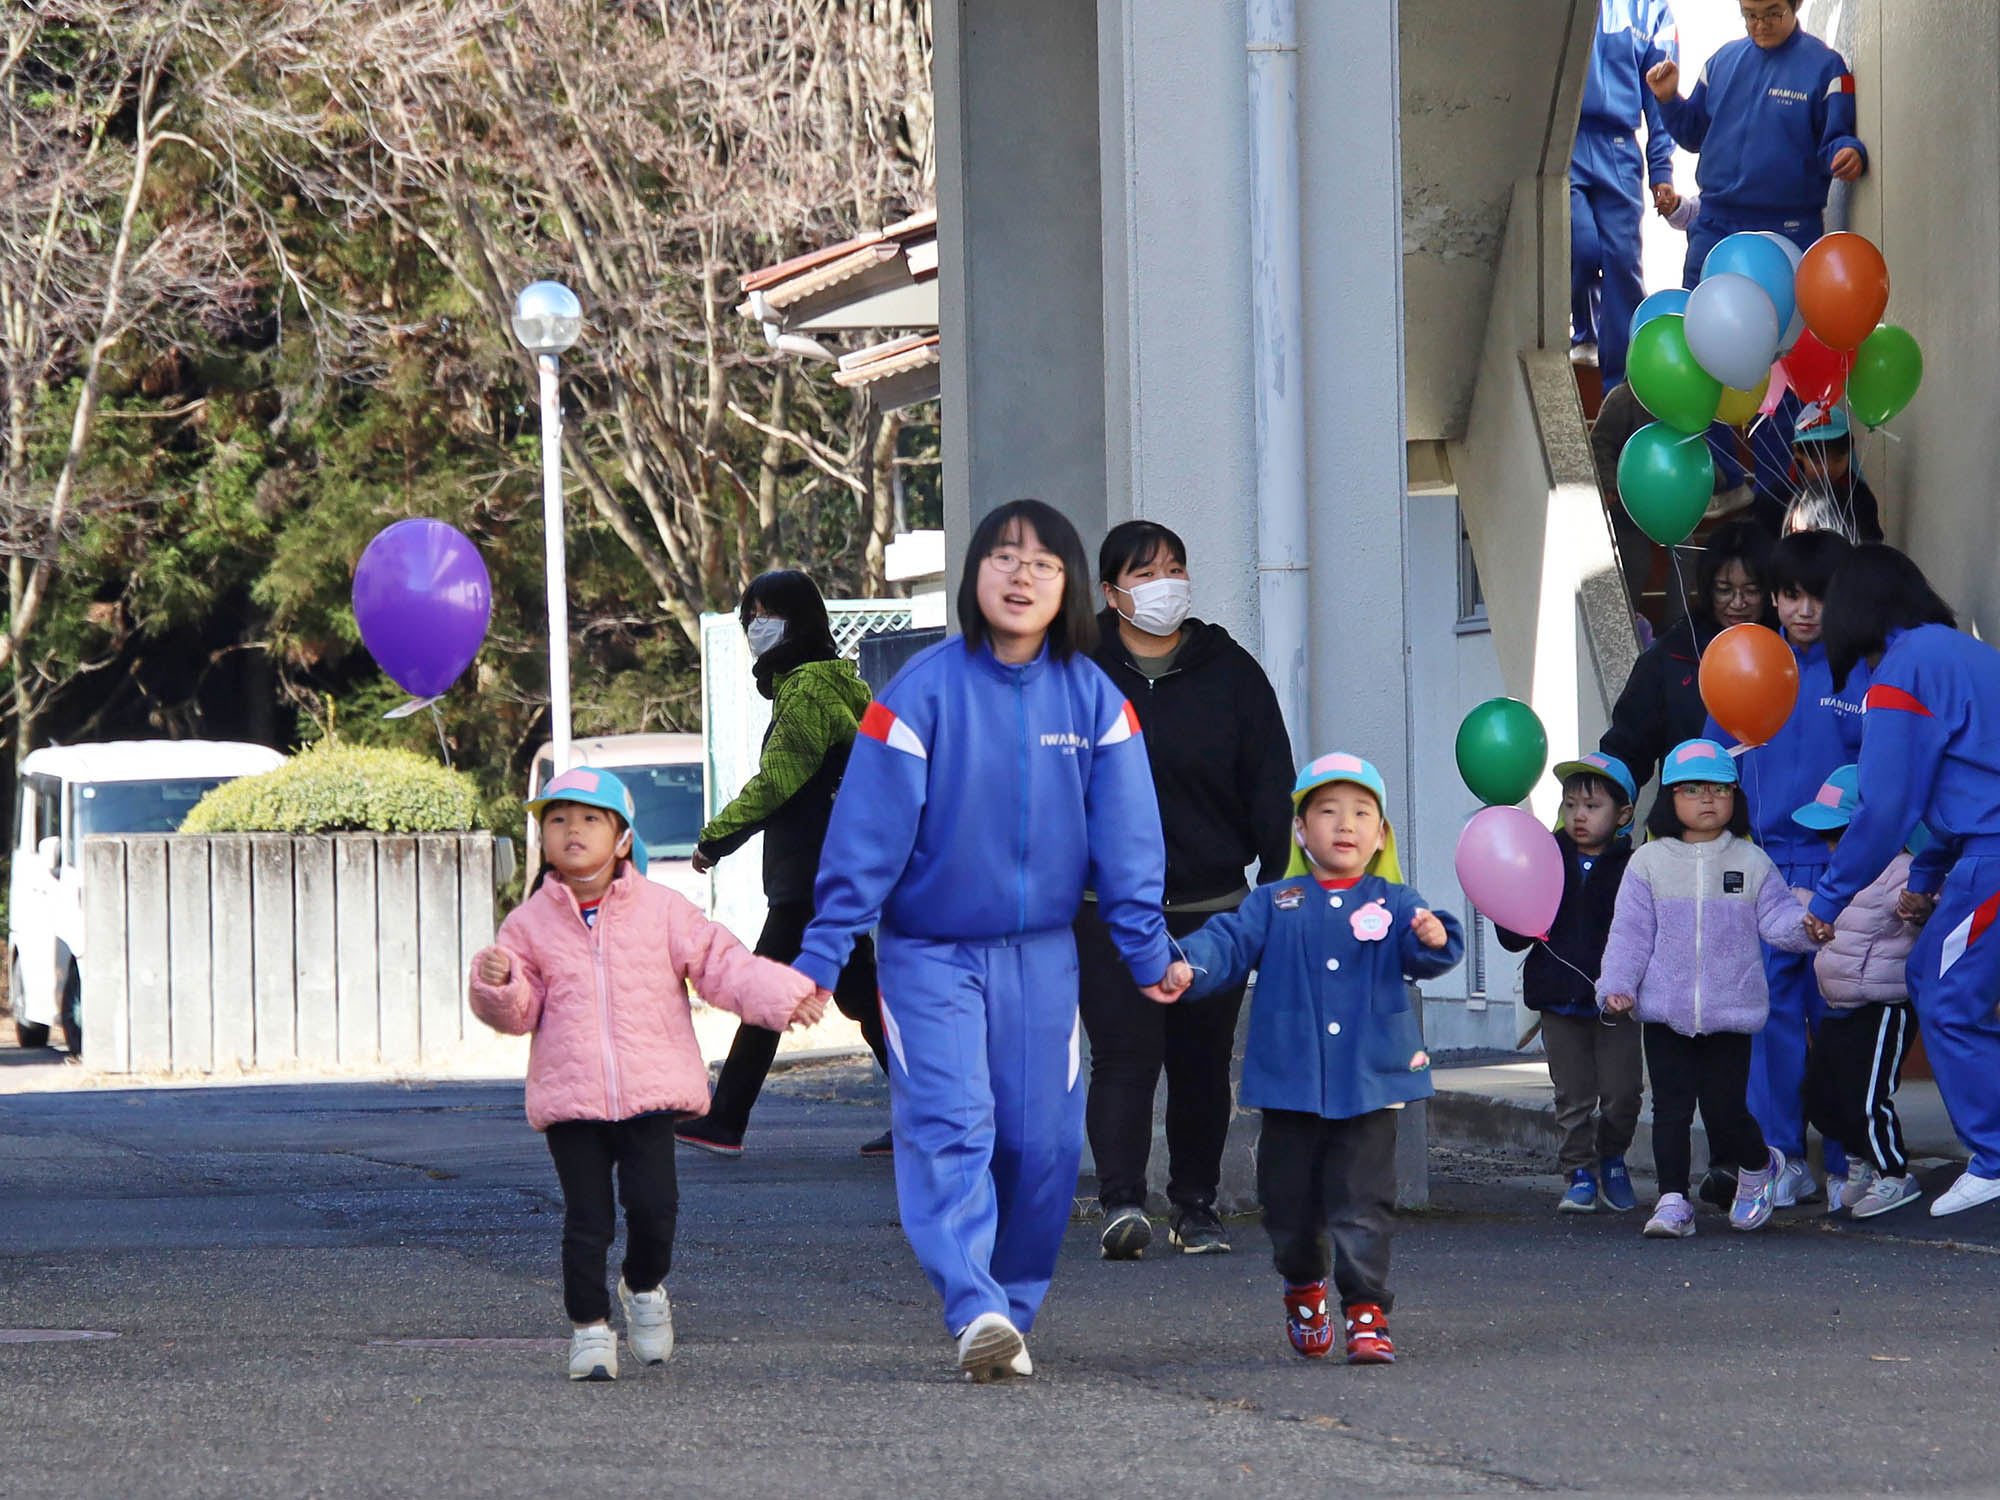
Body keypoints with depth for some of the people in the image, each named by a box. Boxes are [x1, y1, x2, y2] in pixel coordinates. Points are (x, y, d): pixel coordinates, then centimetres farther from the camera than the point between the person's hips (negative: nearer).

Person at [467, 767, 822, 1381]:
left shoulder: (662, 910, 4)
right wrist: (498, 984, -17)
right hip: (569, 1095, 0)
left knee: (653, 1202, -9)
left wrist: (784, 995, -8)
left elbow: (720, 964, 3)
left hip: (650, 1094, 0)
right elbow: (520, 1012, 5)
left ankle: (645, 1287, 20)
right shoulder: (531, 922, 5)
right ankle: (589, 1326, 14)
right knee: (586, 1219, -1)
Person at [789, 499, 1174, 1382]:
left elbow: (1125, 836, 3)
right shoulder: (925, 691, -11)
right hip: (929, 951, -3)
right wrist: (822, 953, -13)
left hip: (1041, 954, 3)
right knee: (949, 1125, -17)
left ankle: (1014, 1314, 15)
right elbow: (868, 829, -11)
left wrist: (1145, 947, -2)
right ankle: (975, 1312, -27)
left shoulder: (1091, 698, 0)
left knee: (1042, 1139, 2)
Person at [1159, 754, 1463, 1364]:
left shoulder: (1394, 905, 5)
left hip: (1369, 1085, -1)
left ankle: (1366, 1313, -2)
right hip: (1291, 1083, 1)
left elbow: (1420, 955, -9)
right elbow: (1230, 941, -3)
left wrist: (1433, 940, -32)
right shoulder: (1275, 906, 7)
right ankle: (1303, 1287, 38)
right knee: (1289, 1201, 11)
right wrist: (1188, 966, -22)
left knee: (1362, 1203, -8)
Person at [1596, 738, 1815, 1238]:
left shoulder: (1751, 862, 5)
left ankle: (1758, 1166, 28)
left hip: (1731, 1012, -1)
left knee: (1725, 1110, -1)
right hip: (1665, 1013, 1)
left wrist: (1804, 927, -19)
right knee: (1671, 1107, -2)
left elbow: (1776, 917, 3)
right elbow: (1629, 932, 4)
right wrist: (1616, 986, -7)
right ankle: (1672, 1200, 2)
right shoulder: (1649, 863, 4)